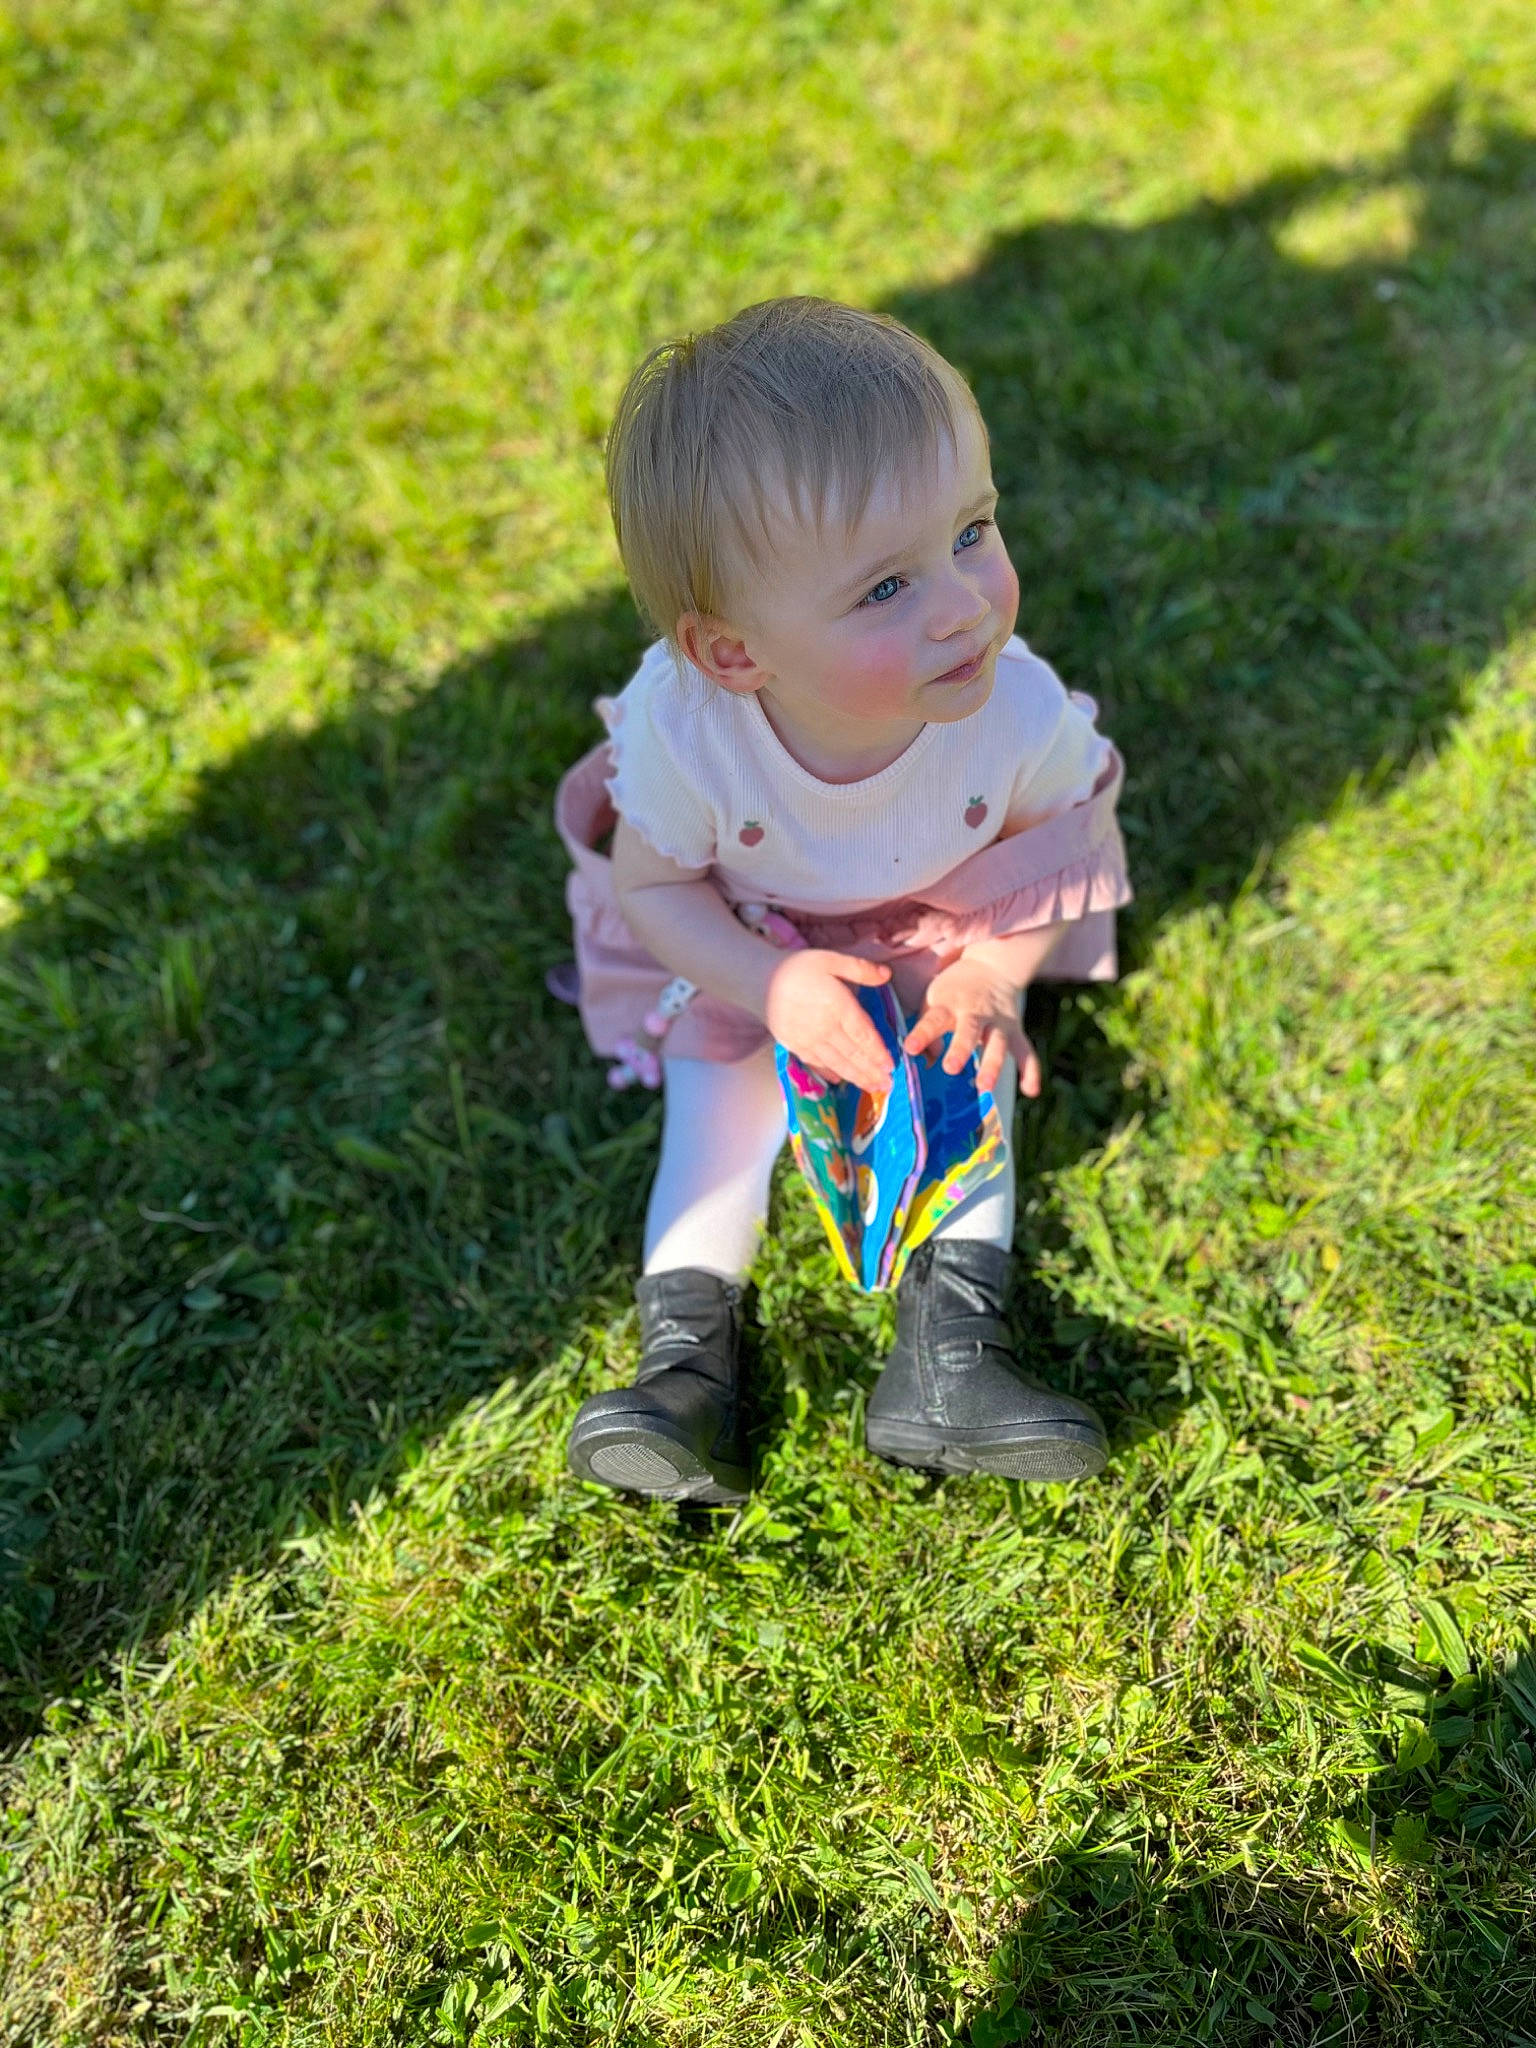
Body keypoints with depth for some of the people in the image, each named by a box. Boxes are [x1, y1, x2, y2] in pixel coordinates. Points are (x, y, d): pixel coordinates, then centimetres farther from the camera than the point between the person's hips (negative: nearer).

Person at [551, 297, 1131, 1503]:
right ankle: (687, 1346, -5)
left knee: (970, 1063, -15)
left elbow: (1061, 849, -11)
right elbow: (649, 882, -17)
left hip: (943, 927, 1)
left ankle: (948, 1350, -12)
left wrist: (993, 974, -26)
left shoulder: (1023, 715, -34)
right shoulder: (682, 732, -38)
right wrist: (771, 984, -31)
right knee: (721, 1086, -13)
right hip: (749, 946, 0)